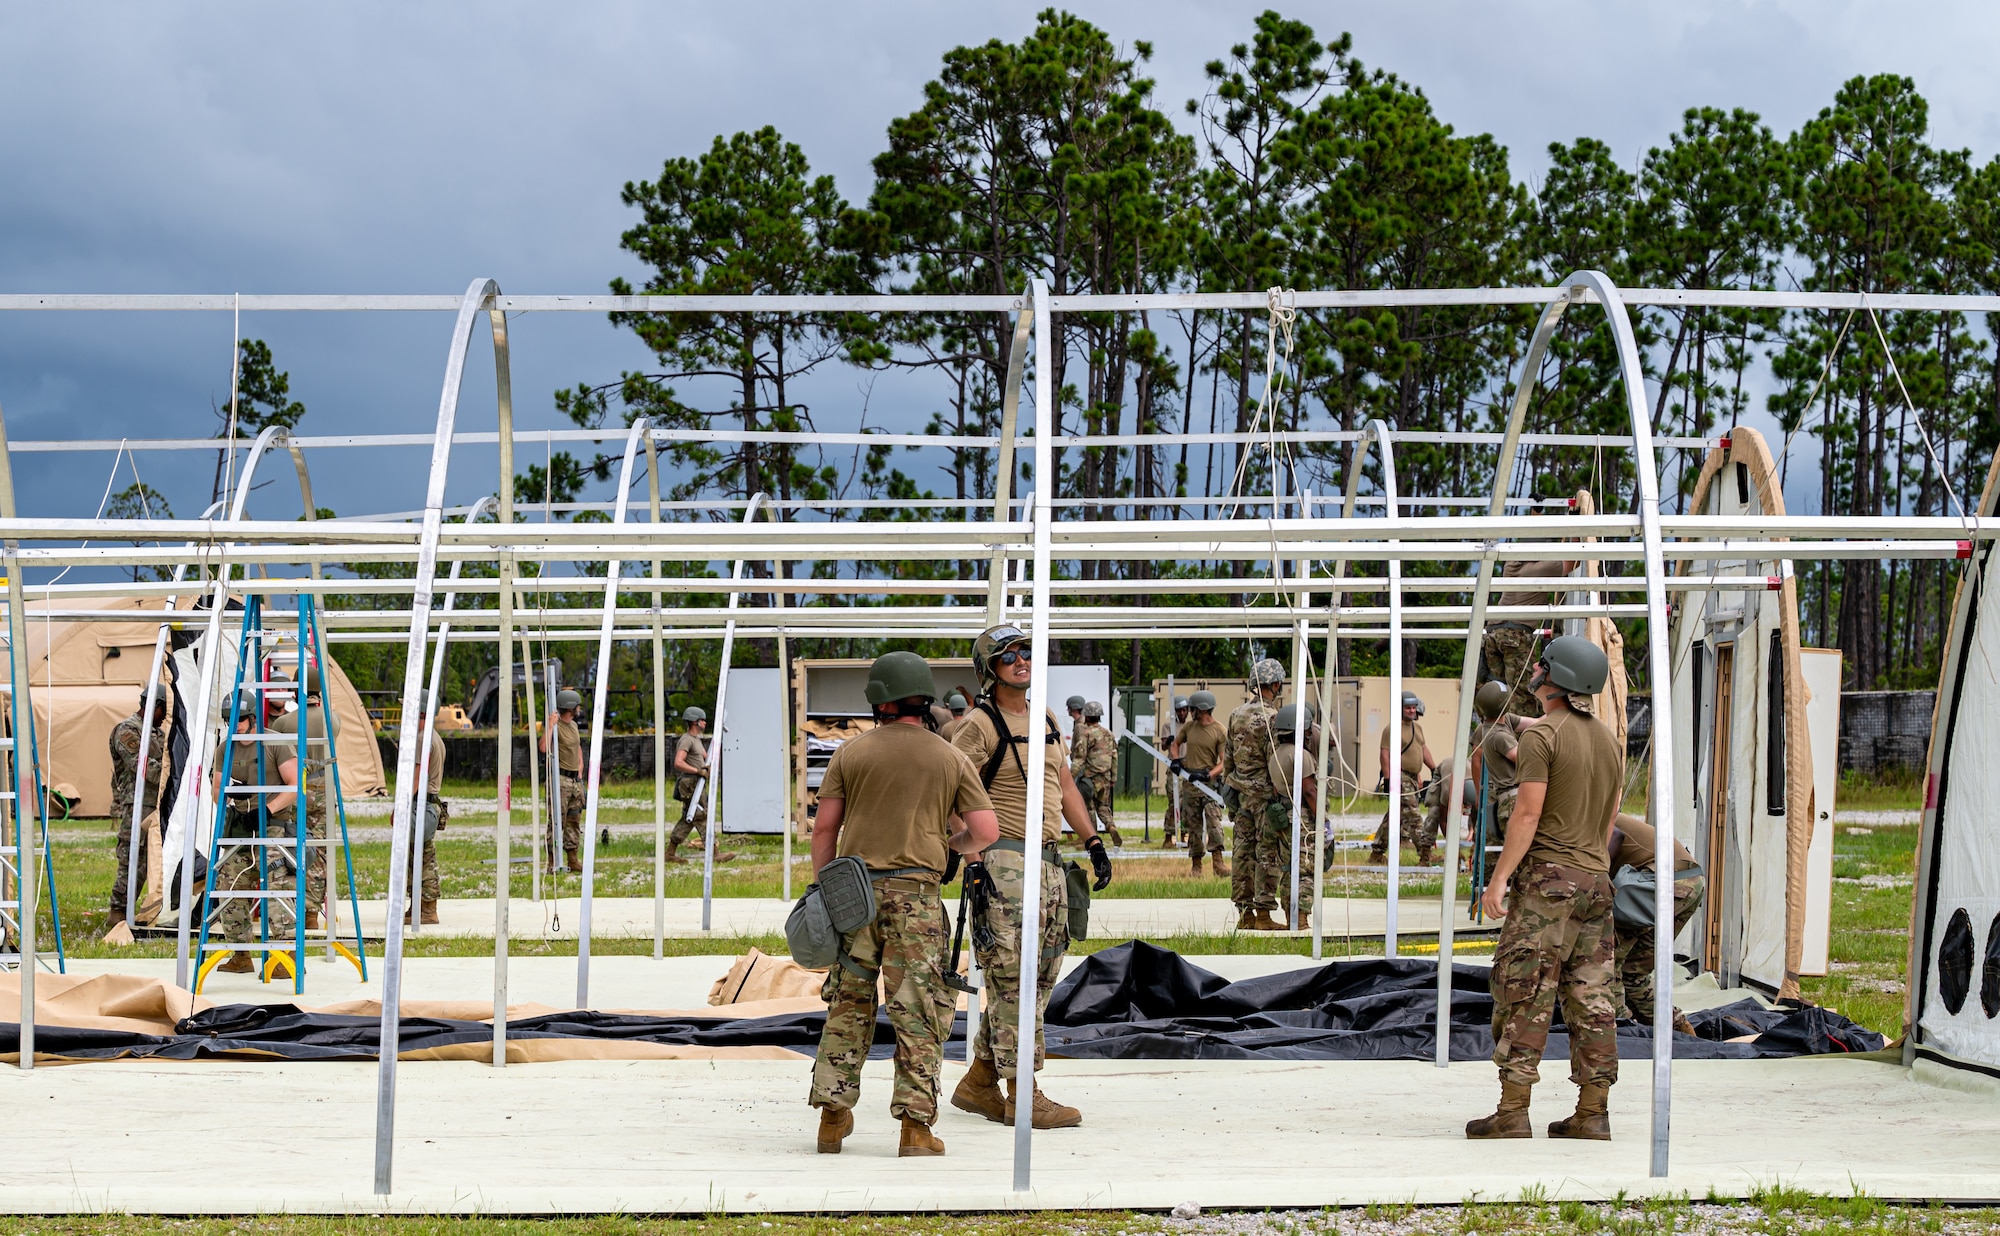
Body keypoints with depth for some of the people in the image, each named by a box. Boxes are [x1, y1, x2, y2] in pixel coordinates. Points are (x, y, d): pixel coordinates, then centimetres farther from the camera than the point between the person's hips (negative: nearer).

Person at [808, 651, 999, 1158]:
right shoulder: (950, 759, 4)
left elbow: (824, 829, 3)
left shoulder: (850, 754, 4)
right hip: (916, 893, -1)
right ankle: (916, 1125, -3)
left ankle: (833, 1114, 12)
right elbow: (986, 830, 0)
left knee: (848, 1004, 12)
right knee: (918, 1012, 1)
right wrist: (951, 843, 21)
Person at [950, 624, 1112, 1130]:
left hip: (1049, 859, 9)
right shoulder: (981, 725, -8)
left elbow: (1065, 787, 24)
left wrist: (1093, 842, 19)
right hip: (1005, 858, -9)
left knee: (1040, 975, 10)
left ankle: (978, 1083, 19)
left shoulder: (1047, 720, 17)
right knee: (1014, 976, -8)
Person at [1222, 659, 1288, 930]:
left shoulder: (1237, 714, 9)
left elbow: (1228, 756, 14)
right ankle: (1263, 913, -3)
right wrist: (1281, 796, -13)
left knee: (1244, 850, 9)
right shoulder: (1270, 717, -15)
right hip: (1264, 793, -7)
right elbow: (1275, 762, -17)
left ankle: (1244, 913, 12)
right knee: (1269, 854, -3)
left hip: (1241, 791, 7)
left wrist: (1229, 789, 21)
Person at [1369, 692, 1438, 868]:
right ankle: (1425, 853, -16)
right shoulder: (1392, 728, -11)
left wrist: (1434, 769, 19)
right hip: (1400, 777, -9)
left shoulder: (1417, 727, 17)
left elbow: (1423, 749, 25)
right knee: (1413, 815, -13)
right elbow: (1385, 754, -15)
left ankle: (1376, 853, 21)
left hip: (1413, 778, 9)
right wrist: (1387, 779, -21)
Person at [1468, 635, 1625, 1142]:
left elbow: (1528, 814, -14)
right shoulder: (1607, 739, 14)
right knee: (1591, 999, 7)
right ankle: (1592, 1114, 7)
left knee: (1524, 994, -6)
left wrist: (1499, 879, -11)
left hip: (1546, 877, -7)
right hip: (1596, 879, 7)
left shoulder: (1542, 734, -9)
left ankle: (1512, 1112, -8)